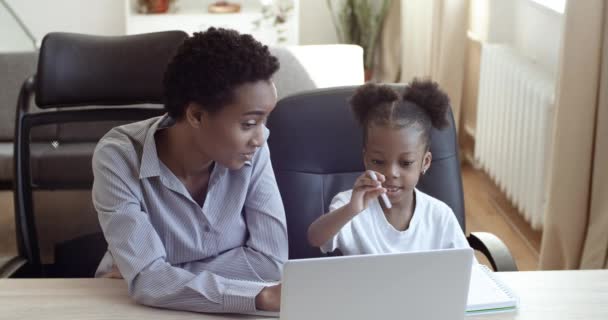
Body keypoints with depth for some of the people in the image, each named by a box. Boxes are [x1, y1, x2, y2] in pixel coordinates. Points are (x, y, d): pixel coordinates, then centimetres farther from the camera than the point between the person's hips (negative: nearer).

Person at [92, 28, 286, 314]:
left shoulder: (251, 151, -13)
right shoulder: (119, 157, -21)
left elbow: (270, 260, -16)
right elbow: (147, 281, -28)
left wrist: (172, 277, -19)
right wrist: (263, 296, -36)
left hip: (224, 311, 3)